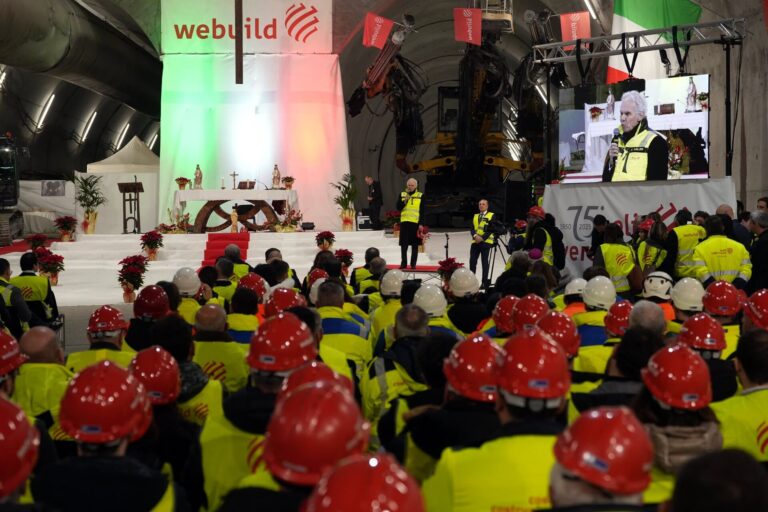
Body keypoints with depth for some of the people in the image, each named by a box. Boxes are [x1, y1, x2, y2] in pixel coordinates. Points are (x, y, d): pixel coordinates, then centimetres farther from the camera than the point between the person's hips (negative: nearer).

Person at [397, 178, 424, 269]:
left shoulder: (420, 196, 3)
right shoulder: (402, 194, 8)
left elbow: (422, 212, 2)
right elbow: (398, 207, 0)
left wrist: (421, 223, -5)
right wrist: (405, 200, -13)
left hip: (415, 223, -1)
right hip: (404, 222, 1)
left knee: (415, 245, 4)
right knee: (404, 244, 3)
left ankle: (413, 263, 10)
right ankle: (403, 263, 11)